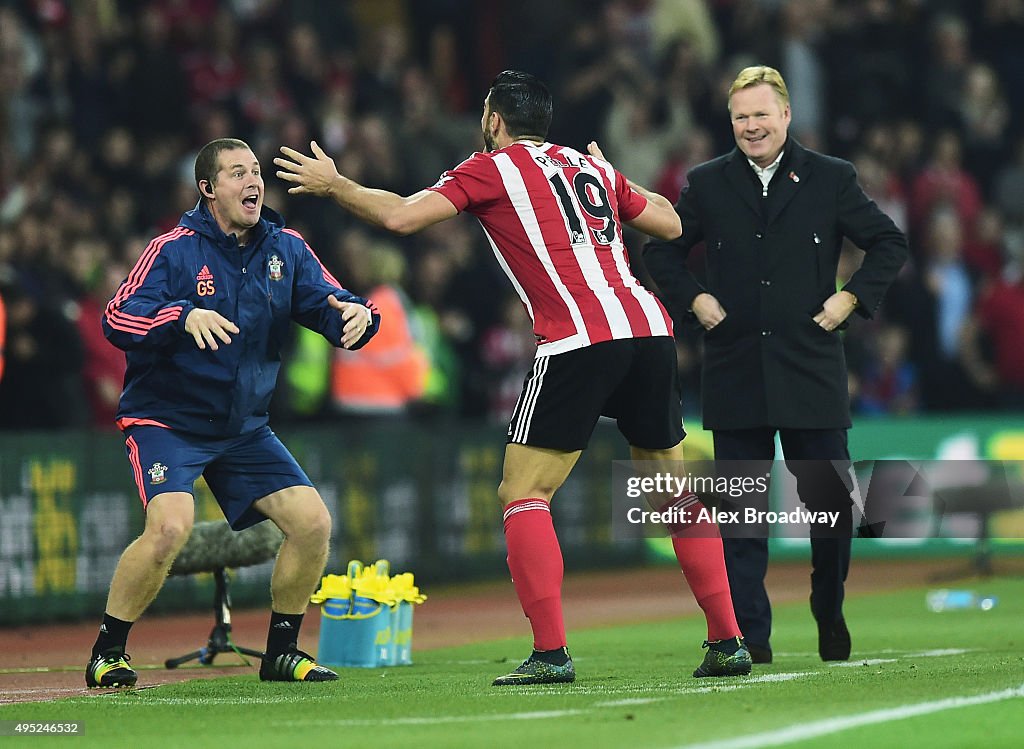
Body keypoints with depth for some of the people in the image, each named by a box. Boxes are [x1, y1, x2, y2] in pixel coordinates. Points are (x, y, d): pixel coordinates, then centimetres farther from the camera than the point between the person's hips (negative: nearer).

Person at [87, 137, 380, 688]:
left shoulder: (286, 249, 2)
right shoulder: (174, 249, -12)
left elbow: (329, 304, -2)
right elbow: (117, 319, -22)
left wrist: (355, 314, -27)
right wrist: (184, 316, -39)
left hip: (245, 429, 5)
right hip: (167, 420, -5)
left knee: (313, 522, -6)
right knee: (171, 524, -28)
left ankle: (281, 653, 13)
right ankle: (107, 654, -12)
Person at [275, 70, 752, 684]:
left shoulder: (493, 168, 7)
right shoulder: (595, 166, 22)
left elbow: (402, 216, -1)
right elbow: (671, 224, 31)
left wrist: (333, 185, 14)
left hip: (579, 344, -6)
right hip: (649, 329, 6)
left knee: (523, 495, 1)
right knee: (675, 488, 15)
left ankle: (551, 652, -10)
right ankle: (728, 641, 13)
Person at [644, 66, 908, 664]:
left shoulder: (832, 179, 3)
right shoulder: (708, 184, 6)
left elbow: (890, 244, 10)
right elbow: (662, 250, 18)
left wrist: (851, 299, -2)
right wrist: (694, 301, 4)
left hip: (812, 372, -1)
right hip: (736, 378, 1)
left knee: (833, 502, 0)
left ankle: (831, 617, 22)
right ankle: (750, 636, 3)